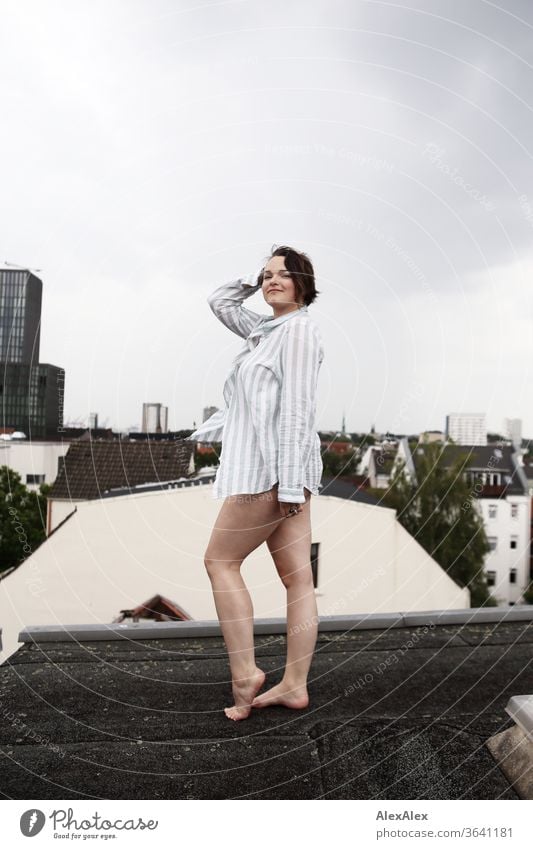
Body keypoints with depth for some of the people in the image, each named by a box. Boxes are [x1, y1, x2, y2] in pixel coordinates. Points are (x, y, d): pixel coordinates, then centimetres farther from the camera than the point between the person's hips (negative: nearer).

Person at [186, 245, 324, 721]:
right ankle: (294, 685, 14)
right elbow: (220, 303, 33)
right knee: (298, 577, 7)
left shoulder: (299, 328, -6)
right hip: (279, 470, 9)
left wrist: (289, 480, -20)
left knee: (220, 560, 0)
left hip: (273, 466, -9)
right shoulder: (269, 328, 20)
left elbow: (298, 407, -15)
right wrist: (255, 278, 22)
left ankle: (244, 674, 5)